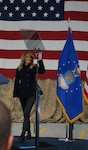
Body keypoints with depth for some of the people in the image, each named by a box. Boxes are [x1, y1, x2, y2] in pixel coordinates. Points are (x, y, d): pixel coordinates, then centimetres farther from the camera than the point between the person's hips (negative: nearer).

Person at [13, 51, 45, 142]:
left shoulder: (34, 67, 1)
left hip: (31, 93, -3)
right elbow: (16, 82, 8)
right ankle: (28, 133, 23)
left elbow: (42, 71, -19)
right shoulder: (19, 69, 7)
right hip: (22, 93, 3)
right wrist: (15, 95, 5)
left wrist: (40, 60, -24)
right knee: (26, 114, 11)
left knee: (26, 113, -17)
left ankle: (23, 134, -21)